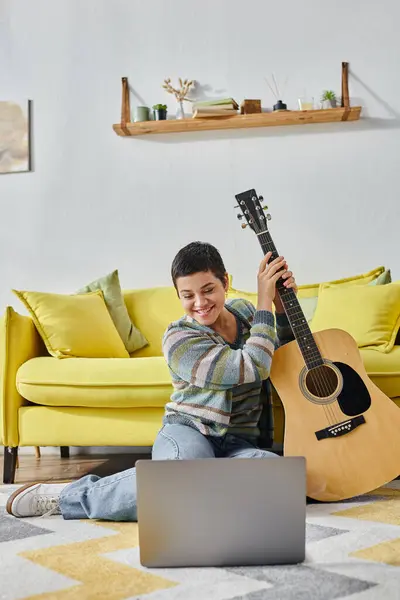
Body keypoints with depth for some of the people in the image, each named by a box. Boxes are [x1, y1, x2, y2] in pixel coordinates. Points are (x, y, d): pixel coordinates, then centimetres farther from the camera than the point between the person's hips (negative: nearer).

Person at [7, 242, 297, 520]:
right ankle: (71, 495, -19)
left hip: (237, 444, 5)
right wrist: (265, 301, -14)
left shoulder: (244, 311, 9)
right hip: (187, 430, -5)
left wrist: (283, 305, 5)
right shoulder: (178, 339, -10)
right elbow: (253, 367, -20)